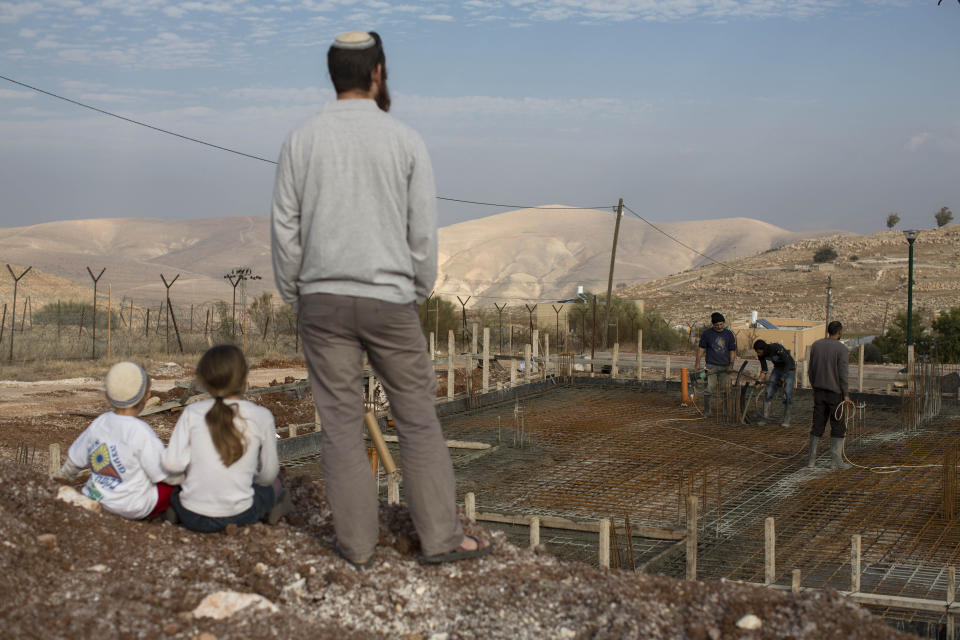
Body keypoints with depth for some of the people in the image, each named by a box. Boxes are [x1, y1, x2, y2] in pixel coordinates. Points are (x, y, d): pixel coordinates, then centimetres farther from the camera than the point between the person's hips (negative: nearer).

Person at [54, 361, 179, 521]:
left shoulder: (99, 423, -1)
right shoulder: (140, 431, -23)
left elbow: (75, 460, 15)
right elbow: (165, 474, -17)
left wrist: (62, 477, 36)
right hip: (135, 510, -7)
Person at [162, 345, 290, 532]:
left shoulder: (192, 413, -6)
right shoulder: (261, 417, -7)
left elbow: (171, 463, -12)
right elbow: (268, 473, 1)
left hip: (192, 517, 0)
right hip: (239, 515, 0)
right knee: (272, 485, 32)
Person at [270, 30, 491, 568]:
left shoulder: (301, 140, 0)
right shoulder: (407, 141, -4)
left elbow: (286, 229, 0)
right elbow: (424, 234, -3)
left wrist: (295, 299, 11)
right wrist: (417, 298, 10)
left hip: (324, 301, 2)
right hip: (388, 301, -1)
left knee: (343, 427, 7)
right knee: (418, 419, 9)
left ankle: (358, 544, 13)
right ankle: (440, 537, 13)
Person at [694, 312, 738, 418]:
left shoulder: (729, 334, 8)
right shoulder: (706, 334, 4)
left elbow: (732, 351, 9)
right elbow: (701, 349, 8)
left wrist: (731, 364, -3)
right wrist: (697, 363, 2)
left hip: (725, 366, 2)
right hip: (711, 365, -2)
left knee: (725, 389, 2)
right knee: (710, 389, -10)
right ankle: (706, 410, 0)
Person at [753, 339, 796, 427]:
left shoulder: (777, 348, -33)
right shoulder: (761, 354, -14)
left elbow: (788, 363, -30)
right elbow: (764, 369, -3)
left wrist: (782, 379, -34)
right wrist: (760, 380, -20)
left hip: (789, 369, -5)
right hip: (777, 369, 6)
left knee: (787, 395, -11)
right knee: (768, 392, -6)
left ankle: (786, 420, -2)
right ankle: (765, 418, -2)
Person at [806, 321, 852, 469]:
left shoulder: (816, 345, 5)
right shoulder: (841, 349, -11)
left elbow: (811, 369, 8)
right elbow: (842, 374, -14)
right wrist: (846, 394, -9)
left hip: (819, 391, 5)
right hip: (835, 392, -5)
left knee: (817, 425, 10)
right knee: (838, 427, 3)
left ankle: (811, 458, 9)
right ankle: (836, 460, 2)